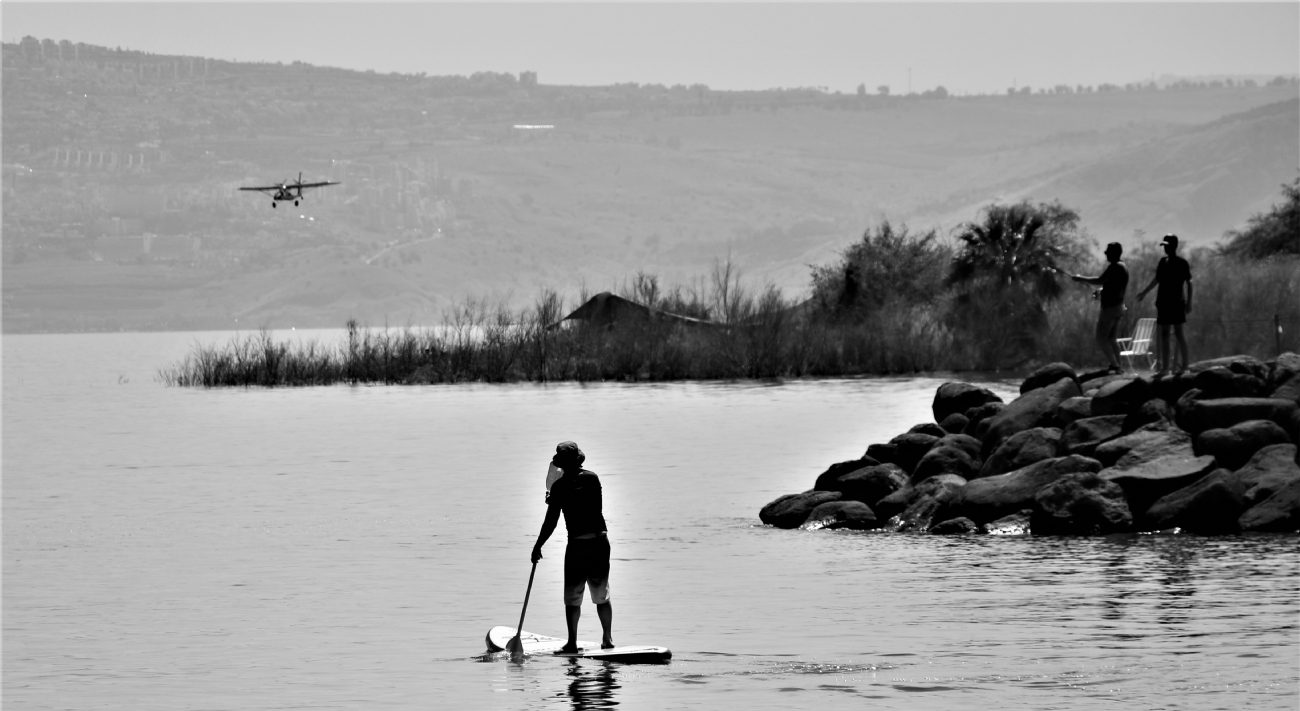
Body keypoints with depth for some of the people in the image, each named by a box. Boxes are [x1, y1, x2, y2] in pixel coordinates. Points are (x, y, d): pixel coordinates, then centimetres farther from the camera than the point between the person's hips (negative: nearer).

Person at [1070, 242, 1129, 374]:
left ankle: (1114, 365, -11)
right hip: (1118, 307, 10)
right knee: (1111, 339, 14)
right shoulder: (1123, 267, 14)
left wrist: (1081, 278, -15)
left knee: (1101, 338, -7)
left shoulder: (1114, 267, -17)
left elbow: (1100, 280, -25)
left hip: (1110, 307, -10)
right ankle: (1117, 366, 12)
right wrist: (1102, 290, 20)